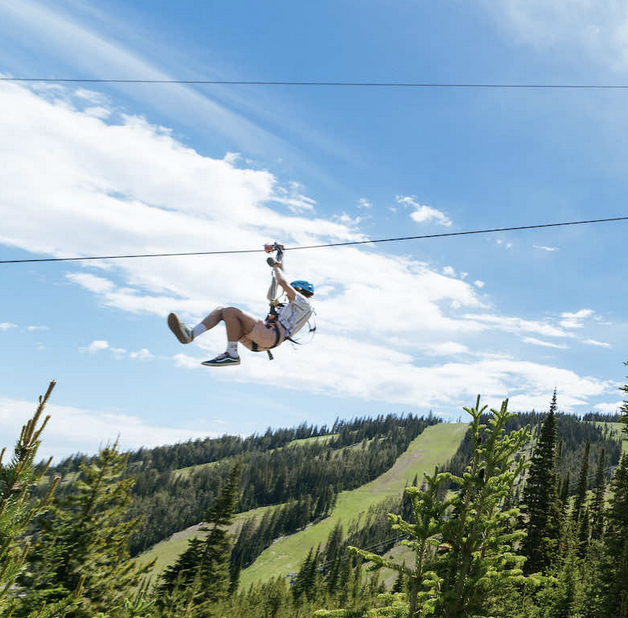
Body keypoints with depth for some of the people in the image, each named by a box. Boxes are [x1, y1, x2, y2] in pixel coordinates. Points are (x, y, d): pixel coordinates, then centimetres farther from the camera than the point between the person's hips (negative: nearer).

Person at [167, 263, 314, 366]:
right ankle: (190, 334, -20)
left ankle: (232, 354, -21)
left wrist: (277, 268, 21)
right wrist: (275, 272, 47)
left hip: (271, 336, -9)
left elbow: (283, 283, 3)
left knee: (230, 311, -24)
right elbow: (270, 297, 51)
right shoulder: (286, 308, 39)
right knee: (221, 310, 2)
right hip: (256, 342, 10)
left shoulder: (305, 304, 10)